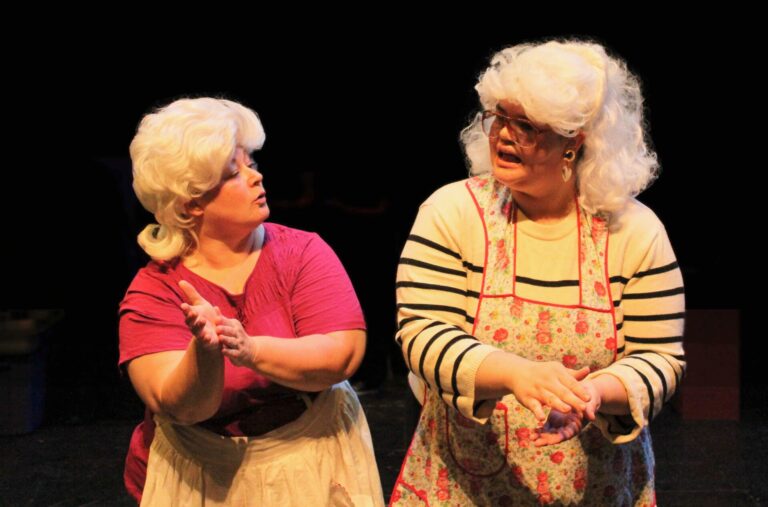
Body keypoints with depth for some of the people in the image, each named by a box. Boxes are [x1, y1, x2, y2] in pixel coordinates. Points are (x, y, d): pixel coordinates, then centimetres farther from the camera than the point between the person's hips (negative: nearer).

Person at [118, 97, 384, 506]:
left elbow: (343, 354, -19)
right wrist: (204, 350, -38)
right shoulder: (153, 292, -10)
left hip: (312, 468, 1)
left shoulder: (302, 253, -8)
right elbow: (182, 407, -19)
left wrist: (251, 351, -32)